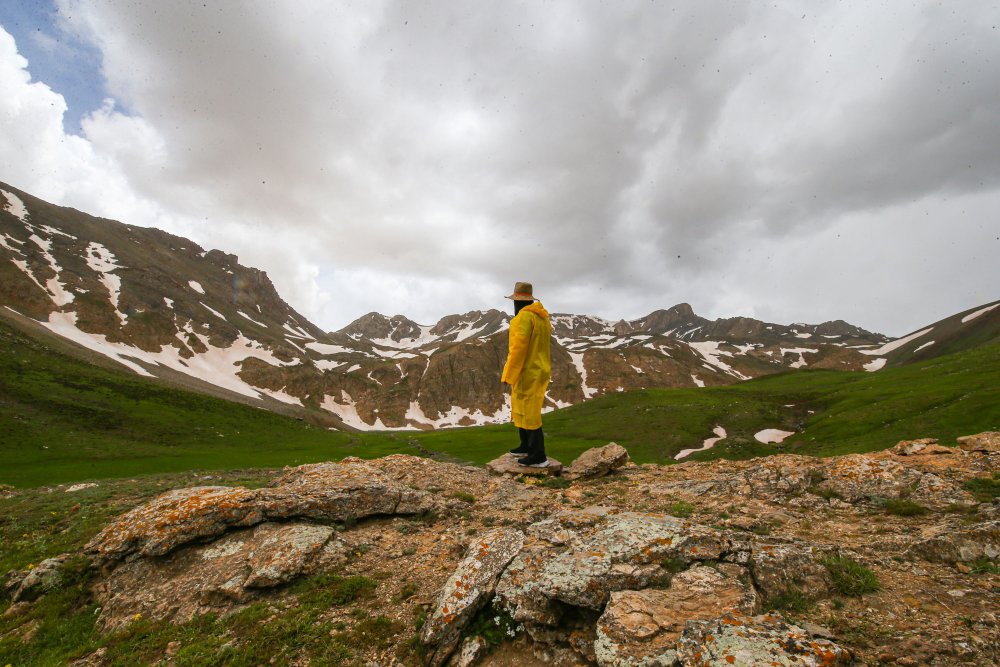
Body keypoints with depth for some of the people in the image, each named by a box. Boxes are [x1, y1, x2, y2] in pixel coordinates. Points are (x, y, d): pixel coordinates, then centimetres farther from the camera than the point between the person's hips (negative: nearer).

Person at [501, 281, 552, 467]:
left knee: (529, 413, -3)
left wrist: (508, 375, -19)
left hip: (527, 373, -10)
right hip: (538, 370, 10)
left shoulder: (523, 317, -18)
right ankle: (526, 446, 31)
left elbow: (518, 348, -23)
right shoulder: (542, 318, 11)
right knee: (522, 409, 20)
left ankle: (539, 456, 3)